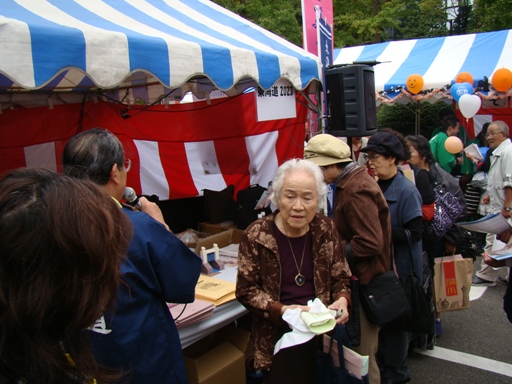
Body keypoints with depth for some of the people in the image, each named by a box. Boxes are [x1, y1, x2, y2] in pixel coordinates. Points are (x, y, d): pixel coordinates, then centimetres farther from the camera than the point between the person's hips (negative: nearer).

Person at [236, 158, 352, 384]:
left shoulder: (326, 229, -1)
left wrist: (342, 300, -13)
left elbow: (342, 277, 8)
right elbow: (246, 290, -6)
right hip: (280, 333, -2)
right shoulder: (256, 236, -10)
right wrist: (282, 310, -20)